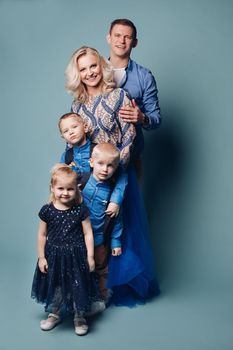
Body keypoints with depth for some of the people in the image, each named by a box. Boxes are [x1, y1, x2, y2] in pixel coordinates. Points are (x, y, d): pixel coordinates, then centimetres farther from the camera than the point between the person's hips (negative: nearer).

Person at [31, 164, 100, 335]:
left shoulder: (81, 210, -11)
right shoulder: (47, 210, -8)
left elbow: (88, 233, -6)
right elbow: (42, 235, 1)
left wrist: (90, 256, -7)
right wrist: (41, 257, 1)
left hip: (76, 255, -1)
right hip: (54, 255, 2)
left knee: (78, 287, 9)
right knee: (54, 287, 17)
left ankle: (80, 317, 32)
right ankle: (55, 314, 41)